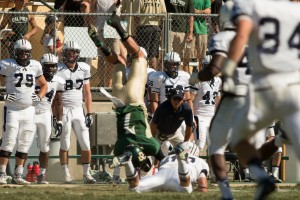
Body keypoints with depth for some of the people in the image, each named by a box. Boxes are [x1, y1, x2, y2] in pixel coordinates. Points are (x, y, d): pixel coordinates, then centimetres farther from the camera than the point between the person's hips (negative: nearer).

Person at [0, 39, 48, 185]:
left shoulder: (35, 66, 8)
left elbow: (44, 85, 21)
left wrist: (39, 97, 3)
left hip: (29, 109, 5)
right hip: (12, 109, -5)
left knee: (24, 145, 6)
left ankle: (18, 176, 11)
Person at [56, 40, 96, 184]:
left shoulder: (84, 69, 7)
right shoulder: (58, 70, -6)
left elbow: (87, 93, 12)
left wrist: (89, 113, 6)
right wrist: (54, 115, -9)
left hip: (79, 111, 4)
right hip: (64, 111, -4)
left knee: (86, 146, 1)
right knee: (65, 145, 1)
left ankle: (87, 174, 9)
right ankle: (66, 175, 7)